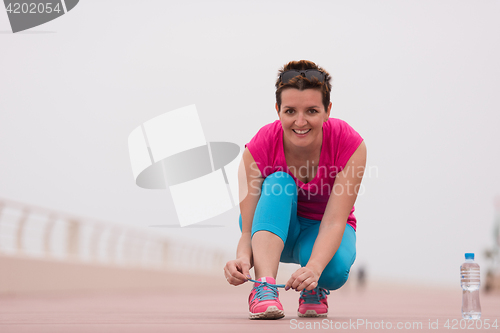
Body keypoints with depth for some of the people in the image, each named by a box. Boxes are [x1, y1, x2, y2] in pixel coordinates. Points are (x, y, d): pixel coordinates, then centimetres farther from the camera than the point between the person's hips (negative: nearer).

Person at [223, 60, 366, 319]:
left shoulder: (350, 145, -27)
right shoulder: (258, 149, -26)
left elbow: (334, 221, -33)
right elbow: (248, 230, -28)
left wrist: (314, 268, -53)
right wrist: (243, 259, -53)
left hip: (321, 231, 0)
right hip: (274, 226, 1)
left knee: (334, 269, -36)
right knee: (279, 182, -33)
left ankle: (314, 290, 0)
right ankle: (264, 288, -42)